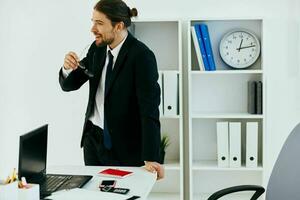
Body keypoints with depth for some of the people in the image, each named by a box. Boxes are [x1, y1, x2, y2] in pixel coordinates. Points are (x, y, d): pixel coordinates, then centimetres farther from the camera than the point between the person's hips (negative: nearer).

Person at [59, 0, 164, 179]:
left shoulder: (142, 56, -19)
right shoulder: (97, 49, 0)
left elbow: (149, 109, -23)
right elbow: (70, 84, 8)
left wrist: (151, 158, -28)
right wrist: (68, 68, -16)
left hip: (125, 146, -6)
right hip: (93, 138, 6)